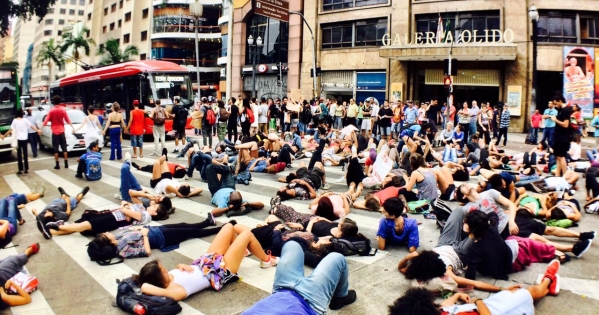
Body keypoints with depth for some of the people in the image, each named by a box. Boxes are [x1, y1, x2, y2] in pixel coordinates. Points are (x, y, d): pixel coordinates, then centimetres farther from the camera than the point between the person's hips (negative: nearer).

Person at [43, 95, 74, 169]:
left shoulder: (51, 110, -6)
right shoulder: (63, 109, -1)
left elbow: (46, 120, -7)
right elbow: (67, 119, 3)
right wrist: (72, 127, 14)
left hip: (55, 131, -2)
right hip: (62, 131, 2)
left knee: (55, 148, 1)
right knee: (64, 147, 8)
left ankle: (57, 165, 0)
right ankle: (66, 163, 6)